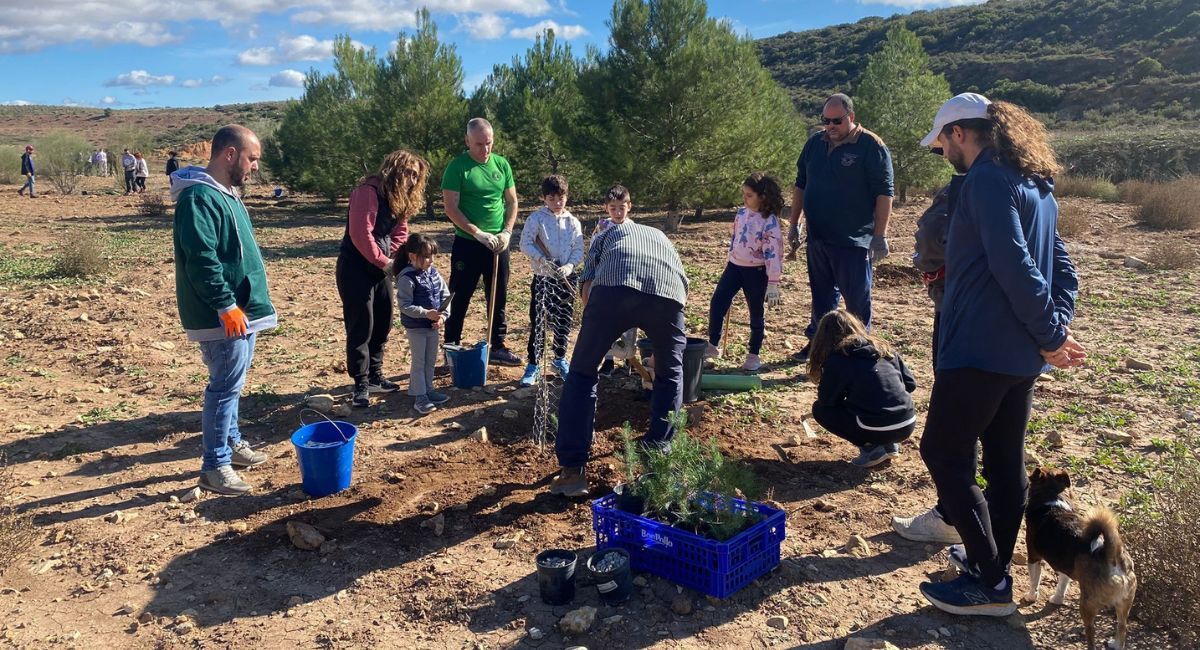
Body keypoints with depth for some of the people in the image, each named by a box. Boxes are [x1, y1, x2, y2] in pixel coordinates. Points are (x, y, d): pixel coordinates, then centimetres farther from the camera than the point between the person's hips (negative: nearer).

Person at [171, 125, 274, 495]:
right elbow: (201, 259, -25)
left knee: (230, 382, 20)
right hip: (224, 316, -10)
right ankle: (215, 467, 4)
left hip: (241, 311, 10)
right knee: (226, 386, -5)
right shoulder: (199, 197, -18)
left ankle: (231, 443, 33)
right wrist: (226, 305, -24)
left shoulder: (225, 193, 14)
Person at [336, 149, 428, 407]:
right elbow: (360, 233, -23)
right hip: (355, 267, -9)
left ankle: (375, 376, 26)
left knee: (382, 324, 13)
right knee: (360, 326, -5)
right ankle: (361, 385, 3)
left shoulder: (401, 198, 10)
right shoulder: (368, 192, -18)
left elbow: (400, 231, 12)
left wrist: (391, 257, -6)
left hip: (379, 267, 9)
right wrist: (383, 262, -15)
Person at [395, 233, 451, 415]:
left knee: (431, 360, 16)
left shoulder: (434, 274, 2)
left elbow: (445, 296, 5)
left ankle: (428, 390, 31)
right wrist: (426, 313, -26)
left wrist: (442, 315, -10)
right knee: (419, 362, 1)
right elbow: (405, 306, -20)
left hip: (433, 326, 7)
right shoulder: (407, 278, -18)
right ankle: (419, 397, 10)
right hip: (415, 327, -7)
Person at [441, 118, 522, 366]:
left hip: (498, 244, 5)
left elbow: (512, 201, 10)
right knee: (460, 298, 3)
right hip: (467, 244, -4)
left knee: (498, 298, 11)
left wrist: (506, 232, -5)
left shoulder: (501, 164, 5)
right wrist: (478, 233, -19)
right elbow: (451, 208, -13)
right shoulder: (457, 167, -9)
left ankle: (497, 346, 22)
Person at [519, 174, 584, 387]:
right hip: (543, 277, -3)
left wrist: (569, 266, -15)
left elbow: (579, 249, 2)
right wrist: (541, 259, -22)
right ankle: (533, 364, 6)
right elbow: (525, 243, -10)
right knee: (537, 321, -3)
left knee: (564, 320, 10)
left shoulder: (573, 221, 3)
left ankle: (560, 359, 29)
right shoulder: (536, 218, -5)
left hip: (566, 277, 3)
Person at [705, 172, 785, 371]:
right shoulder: (741, 213, 4)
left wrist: (772, 284, -19)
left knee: (756, 313, 7)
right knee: (717, 303, 1)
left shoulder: (769, 221, -16)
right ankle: (712, 346, 14)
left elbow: (773, 253, -17)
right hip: (734, 266, 6)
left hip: (755, 271, -6)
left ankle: (754, 355, 19)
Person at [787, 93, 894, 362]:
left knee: (857, 298, 2)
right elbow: (800, 186, 17)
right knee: (821, 294, 16)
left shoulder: (871, 146, -8)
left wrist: (879, 235, -15)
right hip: (817, 237, 6)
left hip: (853, 240, -6)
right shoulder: (815, 144, 10)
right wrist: (794, 225, 14)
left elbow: (884, 193, -11)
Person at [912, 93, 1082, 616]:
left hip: (980, 349, -9)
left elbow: (1014, 267, -22)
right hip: (1022, 355, 10)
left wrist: (1051, 334, -14)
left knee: (942, 453, -1)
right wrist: (1057, 328, 3)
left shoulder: (987, 179, -14)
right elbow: (1061, 264, 14)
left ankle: (990, 584, 2)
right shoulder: (1035, 183, 16)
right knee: (1005, 460, 16)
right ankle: (993, 563, 29)